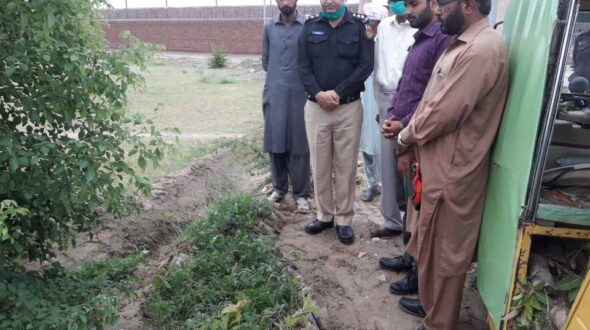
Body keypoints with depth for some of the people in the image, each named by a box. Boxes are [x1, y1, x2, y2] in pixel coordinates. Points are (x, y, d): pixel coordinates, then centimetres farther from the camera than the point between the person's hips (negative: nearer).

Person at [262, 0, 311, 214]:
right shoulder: (269, 27, 10)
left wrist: (302, 80, -1)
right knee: (275, 143, 8)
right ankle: (279, 187, 23)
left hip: (299, 94, -3)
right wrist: (277, 77, 12)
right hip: (274, 94, 4)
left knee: (299, 145, 1)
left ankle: (301, 194, 10)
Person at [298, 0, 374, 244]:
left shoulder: (359, 26, 2)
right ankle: (324, 215, 22)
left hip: (349, 107, -2)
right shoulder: (310, 27, 8)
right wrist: (318, 93, -13)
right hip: (315, 107, 2)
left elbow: (366, 65, -6)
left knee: (346, 165, 4)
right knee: (320, 163, 8)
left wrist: (338, 92, -13)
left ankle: (344, 219, 15)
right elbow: (303, 65, 2)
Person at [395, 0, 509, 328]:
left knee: (444, 250, 6)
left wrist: (405, 139, -6)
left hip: (452, 170, -10)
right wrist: (412, 145, 7)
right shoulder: (464, 43, 12)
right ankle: (431, 301, 42)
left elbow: (442, 114, -24)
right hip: (440, 164, 10)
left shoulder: (481, 50, -22)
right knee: (433, 243, 22)